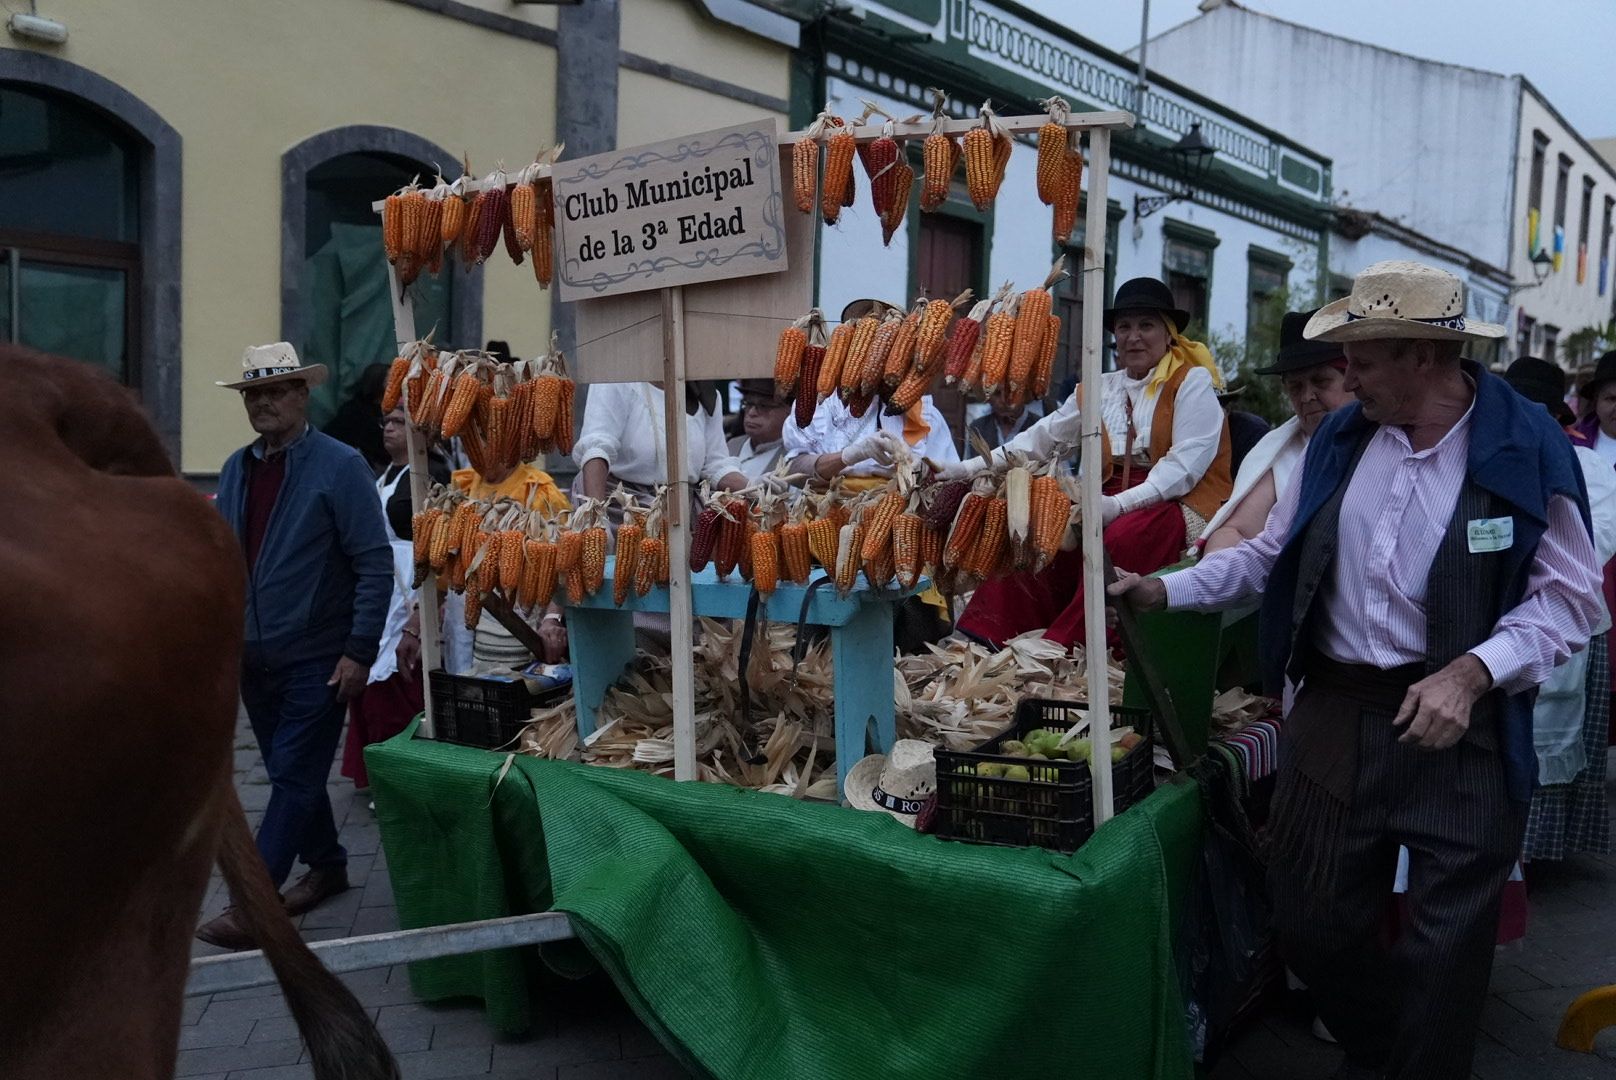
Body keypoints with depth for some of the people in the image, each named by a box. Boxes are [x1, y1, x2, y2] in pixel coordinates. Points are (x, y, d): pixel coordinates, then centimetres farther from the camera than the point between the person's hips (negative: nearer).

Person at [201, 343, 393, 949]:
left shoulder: (340, 467, -11)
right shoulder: (235, 470, 8)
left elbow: (375, 564, -14)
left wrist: (360, 651, -18)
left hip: (317, 660, -6)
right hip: (253, 657, 7)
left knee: (294, 778, -4)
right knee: (289, 774, 16)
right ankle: (326, 865, 34)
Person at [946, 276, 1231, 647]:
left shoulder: (1192, 381, 0)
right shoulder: (1100, 389, 16)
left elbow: (1187, 462, -12)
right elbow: (1042, 437, 12)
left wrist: (1121, 503, -26)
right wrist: (971, 467, 1)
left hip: (1179, 503, -5)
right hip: (1114, 500, 5)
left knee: (1120, 538, -35)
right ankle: (993, 641, -20)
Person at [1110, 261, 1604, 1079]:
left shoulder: (1526, 448, -9)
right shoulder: (1338, 437, 5)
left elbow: (1568, 597, -8)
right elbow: (1271, 556, 12)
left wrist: (1472, 672, -21)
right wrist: (1165, 589, 3)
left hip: (1462, 729, -4)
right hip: (1335, 712, 4)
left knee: (1445, 943, 8)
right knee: (1310, 921, 14)